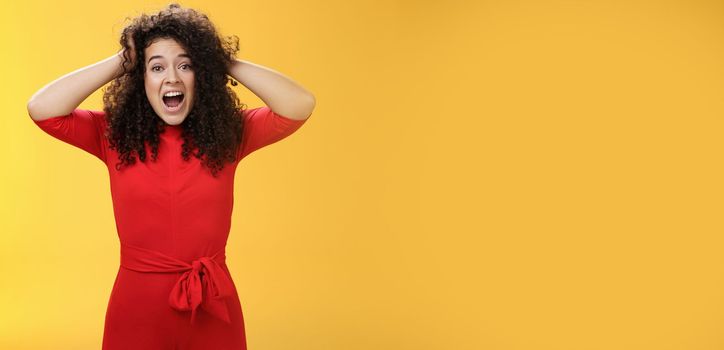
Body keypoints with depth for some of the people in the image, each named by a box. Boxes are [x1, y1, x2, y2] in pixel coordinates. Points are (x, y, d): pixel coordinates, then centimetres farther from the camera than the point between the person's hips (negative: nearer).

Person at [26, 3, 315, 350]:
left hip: (213, 310, 0)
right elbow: (41, 109, -16)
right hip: (136, 307, 0)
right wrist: (121, 62, -10)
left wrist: (224, 60, -11)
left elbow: (301, 105, -16)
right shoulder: (114, 135, -3)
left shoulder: (229, 134, -4)